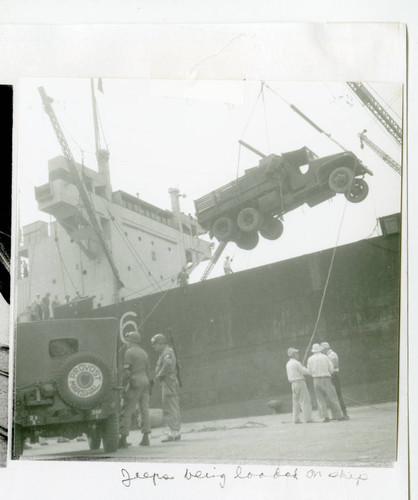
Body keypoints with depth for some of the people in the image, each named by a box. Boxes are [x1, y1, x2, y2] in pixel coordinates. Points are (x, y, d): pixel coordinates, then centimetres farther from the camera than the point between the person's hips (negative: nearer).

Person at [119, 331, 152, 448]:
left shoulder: (129, 352, -6)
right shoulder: (144, 353, 17)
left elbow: (126, 370, -13)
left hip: (135, 381, -8)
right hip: (145, 381, 8)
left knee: (126, 411, -5)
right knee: (145, 409, 7)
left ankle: (123, 439, -9)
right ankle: (146, 438, 3)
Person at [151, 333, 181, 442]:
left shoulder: (167, 352, -12)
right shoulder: (167, 352, 20)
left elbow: (168, 363, -31)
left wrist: (160, 374, -20)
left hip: (168, 383, -10)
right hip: (170, 384, 10)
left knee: (170, 409, -10)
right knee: (173, 409, 11)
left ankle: (173, 434, -12)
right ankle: (176, 434, 14)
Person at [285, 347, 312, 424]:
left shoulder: (288, 364, 13)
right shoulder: (296, 363, -13)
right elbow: (304, 372, -12)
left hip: (293, 384, 8)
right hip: (300, 382, -8)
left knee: (296, 402, 9)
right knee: (305, 400, -7)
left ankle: (296, 419, 6)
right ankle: (307, 418, -10)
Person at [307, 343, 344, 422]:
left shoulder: (310, 359, 1)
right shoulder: (325, 357, -4)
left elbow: (310, 371, 6)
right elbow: (331, 369, -4)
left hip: (316, 380, 2)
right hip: (326, 379, -2)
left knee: (321, 399, 7)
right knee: (333, 398, 5)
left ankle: (325, 417, -4)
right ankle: (339, 416, 7)